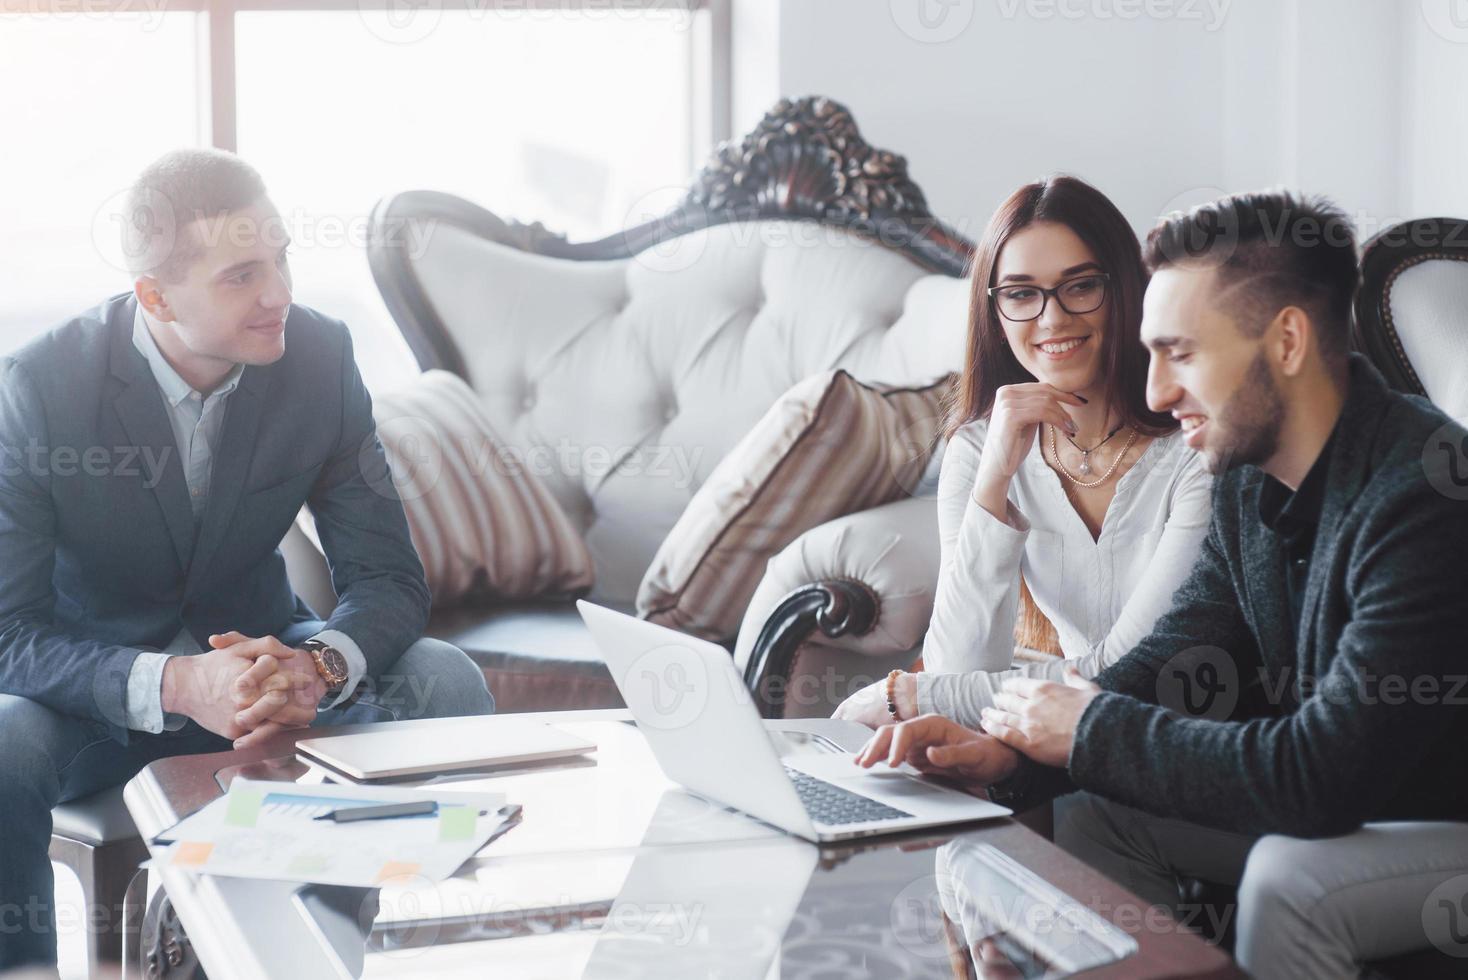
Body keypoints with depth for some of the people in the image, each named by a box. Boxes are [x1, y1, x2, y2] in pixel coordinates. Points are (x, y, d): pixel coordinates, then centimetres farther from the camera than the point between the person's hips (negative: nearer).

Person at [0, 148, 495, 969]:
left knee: (447, 684, -22)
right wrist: (174, 686, -39)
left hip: (254, 650, 3)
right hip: (96, 685, -2)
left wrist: (319, 667, -33)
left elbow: (389, 579, -10)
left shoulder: (320, 356, -13)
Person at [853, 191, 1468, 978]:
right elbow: (1178, 660, 2)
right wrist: (1009, 753, -16)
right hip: (1340, 804, 8)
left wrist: (1093, 731, -20)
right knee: (1101, 815, 0)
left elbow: (1325, 772, -33)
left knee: (1287, 881, -32)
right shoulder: (1250, 474, 1)